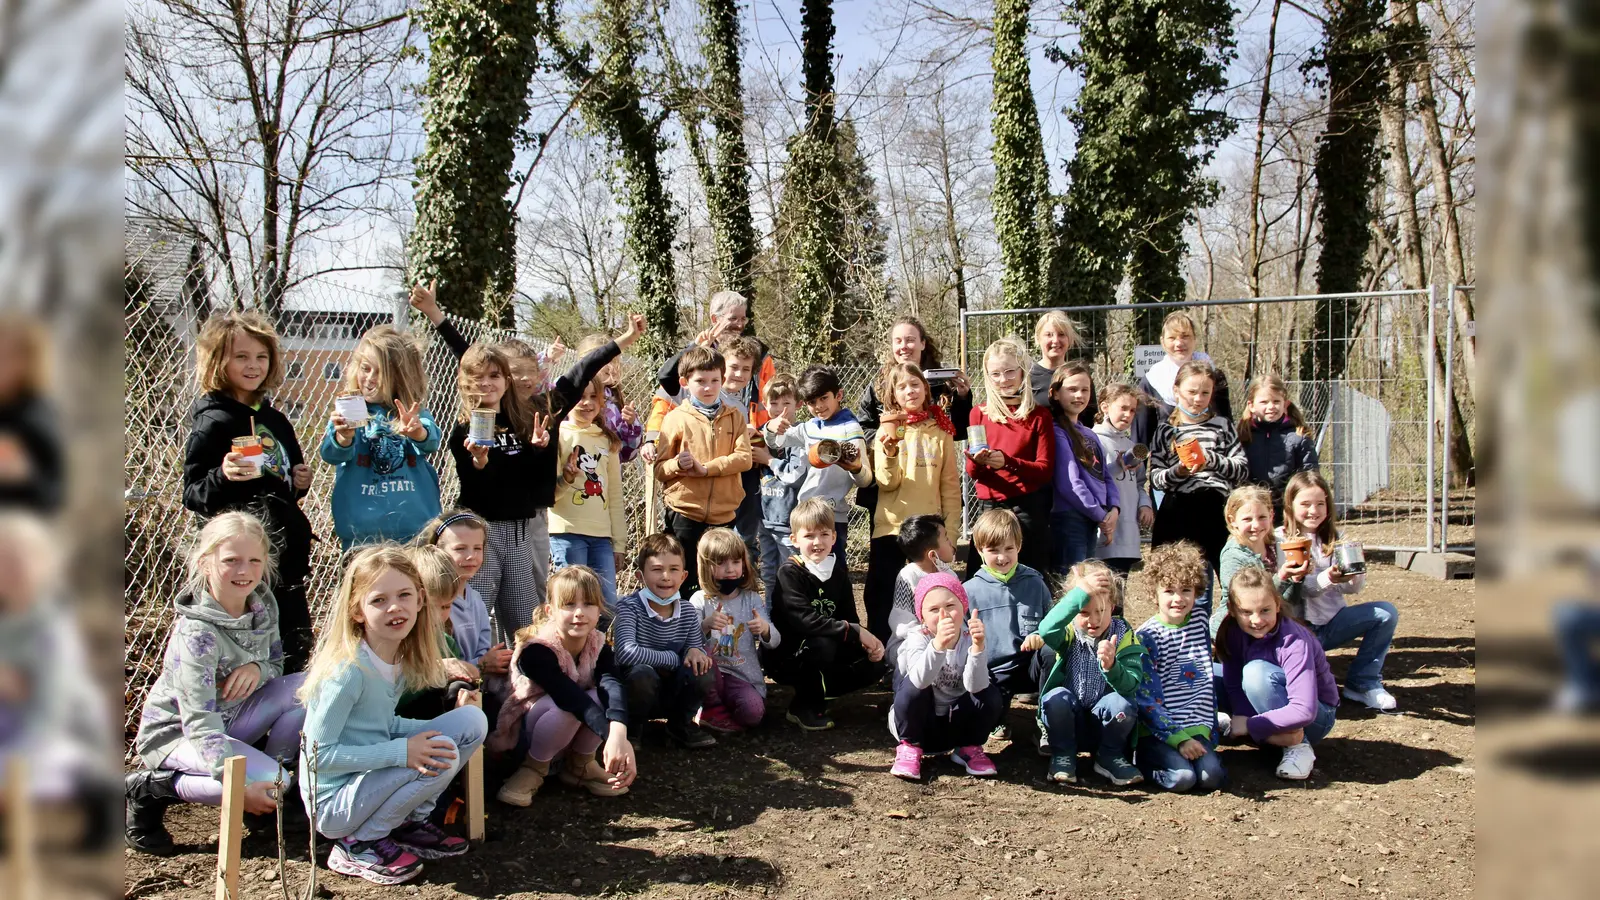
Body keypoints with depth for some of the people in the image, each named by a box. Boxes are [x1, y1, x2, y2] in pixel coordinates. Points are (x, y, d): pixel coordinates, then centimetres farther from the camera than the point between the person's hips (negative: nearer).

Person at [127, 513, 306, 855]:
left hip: (229, 717, 7)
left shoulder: (263, 604, -7)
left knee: (306, 685, -15)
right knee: (269, 782, -28)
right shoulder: (197, 633, -29)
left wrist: (256, 668, -19)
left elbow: (276, 661, 8)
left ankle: (278, 768, 2)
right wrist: (243, 787, -42)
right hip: (177, 733, -7)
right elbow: (201, 727, -32)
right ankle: (151, 786, -10)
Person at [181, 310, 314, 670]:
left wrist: (300, 483, 5)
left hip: (288, 550, 7)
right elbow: (192, 495, -11)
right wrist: (223, 476, -29)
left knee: (296, 654, 15)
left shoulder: (275, 420, 13)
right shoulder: (212, 423, -9)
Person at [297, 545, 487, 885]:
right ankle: (356, 847, -8)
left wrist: (437, 731, -5)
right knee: (440, 754, -26)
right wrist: (400, 752, -27)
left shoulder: (402, 657, -1)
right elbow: (317, 753, -23)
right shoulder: (349, 669, -25)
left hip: (371, 777, 7)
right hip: (333, 804, -7)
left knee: (472, 720, -3)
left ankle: (409, 822, 8)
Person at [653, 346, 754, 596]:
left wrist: (706, 468, -17)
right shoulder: (676, 418, 2)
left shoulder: (734, 416, 8)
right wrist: (677, 465, -22)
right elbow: (659, 470, 0)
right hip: (685, 513, -2)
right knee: (685, 582, 3)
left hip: (724, 515, 2)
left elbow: (744, 458, -7)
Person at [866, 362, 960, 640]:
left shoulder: (941, 432, 5)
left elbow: (951, 487, 5)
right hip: (890, 528, 0)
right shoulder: (888, 430, 2)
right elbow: (887, 483, -9)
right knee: (882, 599, 4)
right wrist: (890, 451, -26)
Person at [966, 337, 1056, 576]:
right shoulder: (979, 414, 8)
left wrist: (1007, 462, -20)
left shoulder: (1038, 415, 1)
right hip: (987, 509, 2)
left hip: (1028, 511, -2)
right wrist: (976, 462, -17)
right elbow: (972, 472, 7)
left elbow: (1046, 470, -4)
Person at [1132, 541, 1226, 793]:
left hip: (1197, 729, 4)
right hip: (1157, 732, -3)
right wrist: (1178, 738, -18)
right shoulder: (1146, 637, -7)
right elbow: (1147, 699, -9)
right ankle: (1144, 761, 2)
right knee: (1182, 777, -26)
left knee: (1212, 775, -23)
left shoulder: (1200, 618, 5)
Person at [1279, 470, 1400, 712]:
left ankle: (1363, 683, -5)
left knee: (1386, 612, -15)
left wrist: (1356, 573, -24)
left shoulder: (1334, 538, 8)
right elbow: (1296, 587, -17)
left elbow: (1353, 588, 0)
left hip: (1332, 622, 5)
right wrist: (1325, 579, -36)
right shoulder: (1280, 540, -6)